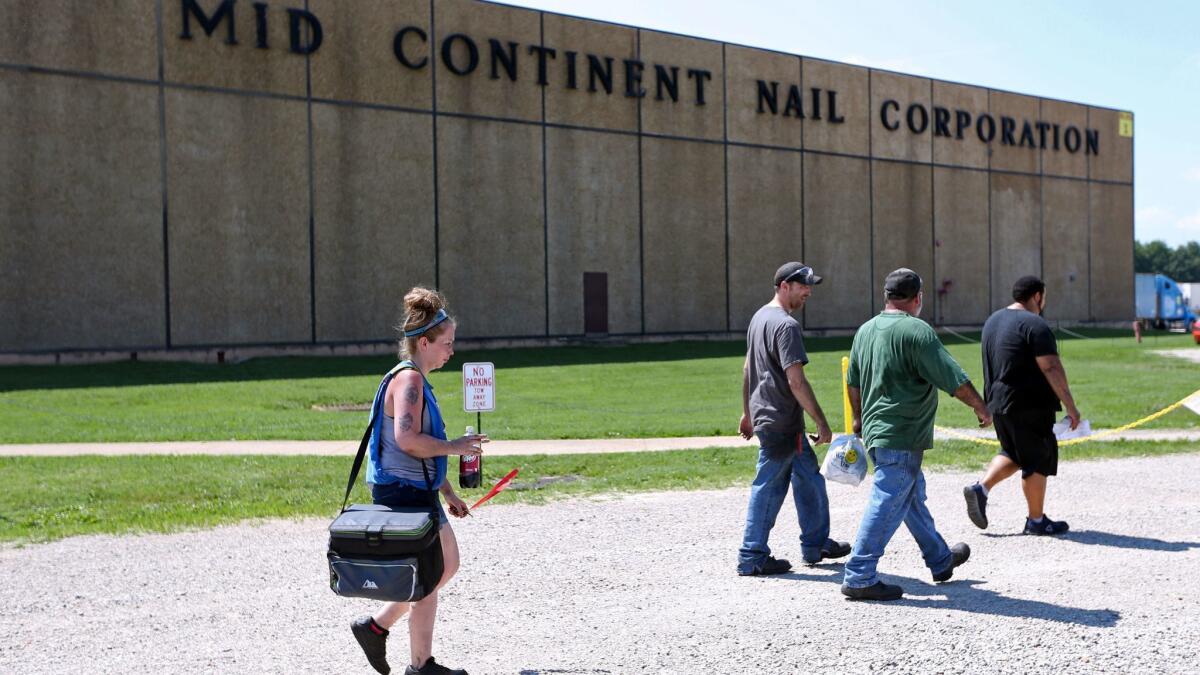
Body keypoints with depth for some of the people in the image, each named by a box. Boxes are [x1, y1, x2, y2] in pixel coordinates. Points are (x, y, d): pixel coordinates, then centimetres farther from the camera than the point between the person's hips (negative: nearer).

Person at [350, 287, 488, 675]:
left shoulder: (417, 380, 16)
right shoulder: (408, 379, -16)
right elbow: (407, 439, -29)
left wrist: (448, 494, 22)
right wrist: (453, 447, -17)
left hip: (418, 491, 10)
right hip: (402, 492, -10)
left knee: (447, 564, 18)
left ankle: (375, 627, 24)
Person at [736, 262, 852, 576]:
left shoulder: (760, 317, 13)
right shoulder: (786, 325, -18)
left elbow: (747, 369, 20)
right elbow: (796, 380, -22)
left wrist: (747, 413, 26)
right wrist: (821, 422, -18)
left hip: (762, 413, 10)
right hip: (781, 422, -10)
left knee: (809, 478, 17)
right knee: (768, 487, -3)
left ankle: (816, 545, 26)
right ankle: (752, 558, 4)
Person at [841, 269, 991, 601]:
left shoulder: (865, 330, 10)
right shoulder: (917, 331, -14)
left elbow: (853, 382, 19)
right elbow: (955, 380, -14)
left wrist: (859, 419, 32)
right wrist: (982, 409, 0)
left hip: (875, 432, 9)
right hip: (902, 437, -9)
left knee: (913, 496, 21)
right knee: (888, 504, -6)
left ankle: (940, 559, 36)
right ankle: (859, 577, -6)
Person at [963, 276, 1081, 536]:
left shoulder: (993, 320, 13)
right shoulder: (1035, 325, -15)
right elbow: (1052, 369, -20)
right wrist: (1070, 406, -16)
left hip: (998, 403, 8)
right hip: (1029, 406, -8)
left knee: (1012, 453, 22)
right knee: (1037, 461, 4)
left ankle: (981, 488, 6)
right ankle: (1036, 520, 11)